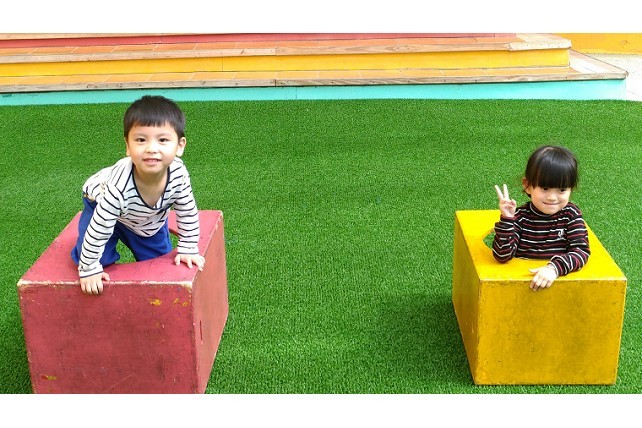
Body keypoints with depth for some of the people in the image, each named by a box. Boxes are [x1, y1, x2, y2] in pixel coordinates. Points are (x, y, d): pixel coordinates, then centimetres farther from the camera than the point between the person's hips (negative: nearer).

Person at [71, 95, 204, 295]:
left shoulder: (178, 173, -35)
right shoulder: (119, 186, -46)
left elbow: (188, 212, -16)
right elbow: (98, 230, -35)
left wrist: (188, 249, -9)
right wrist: (89, 269, -26)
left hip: (149, 218, 4)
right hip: (101, 202, -4)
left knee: (160, 257, 11)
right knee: (101, 256, -16)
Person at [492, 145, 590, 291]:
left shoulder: (571, 214, 0)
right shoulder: (520, 216, -4)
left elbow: (582, 251, -9)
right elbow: (502, 256, -9)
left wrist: (555, 268, -25)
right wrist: (507, 219, -20)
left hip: (559, 281, 3)